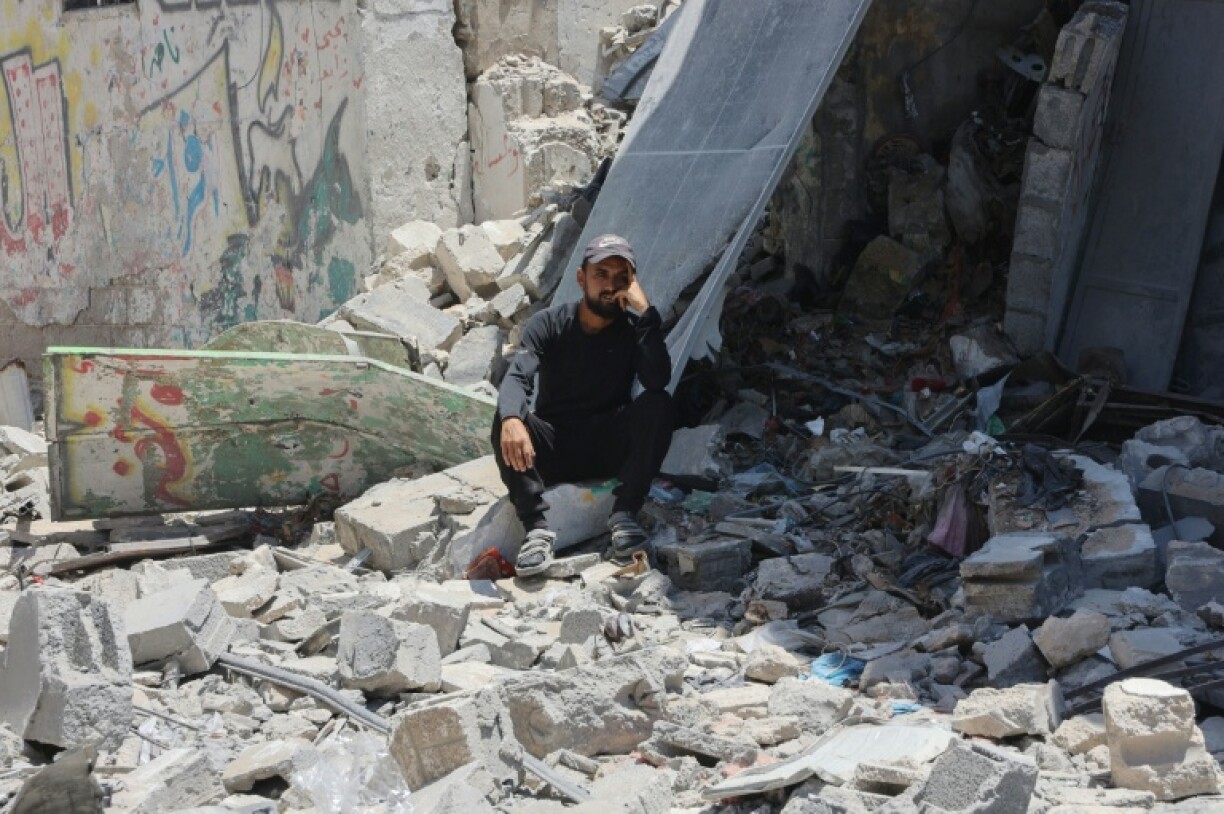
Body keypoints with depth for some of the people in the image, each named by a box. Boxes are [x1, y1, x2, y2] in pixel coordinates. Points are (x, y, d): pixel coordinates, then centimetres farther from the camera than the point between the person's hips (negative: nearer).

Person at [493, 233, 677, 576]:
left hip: (610, 447, 0)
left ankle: (624, 516, -28)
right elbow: (517, 378, -23)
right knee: (505, 421, -30)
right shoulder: (549, 324, -5)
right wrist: (512, 419, -45)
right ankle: (536, 529, -37)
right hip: (553, 450, 0)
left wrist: (646, 313, -25)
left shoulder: (634, 327, -3)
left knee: (659, 405, -26)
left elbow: (658, 380, -23)